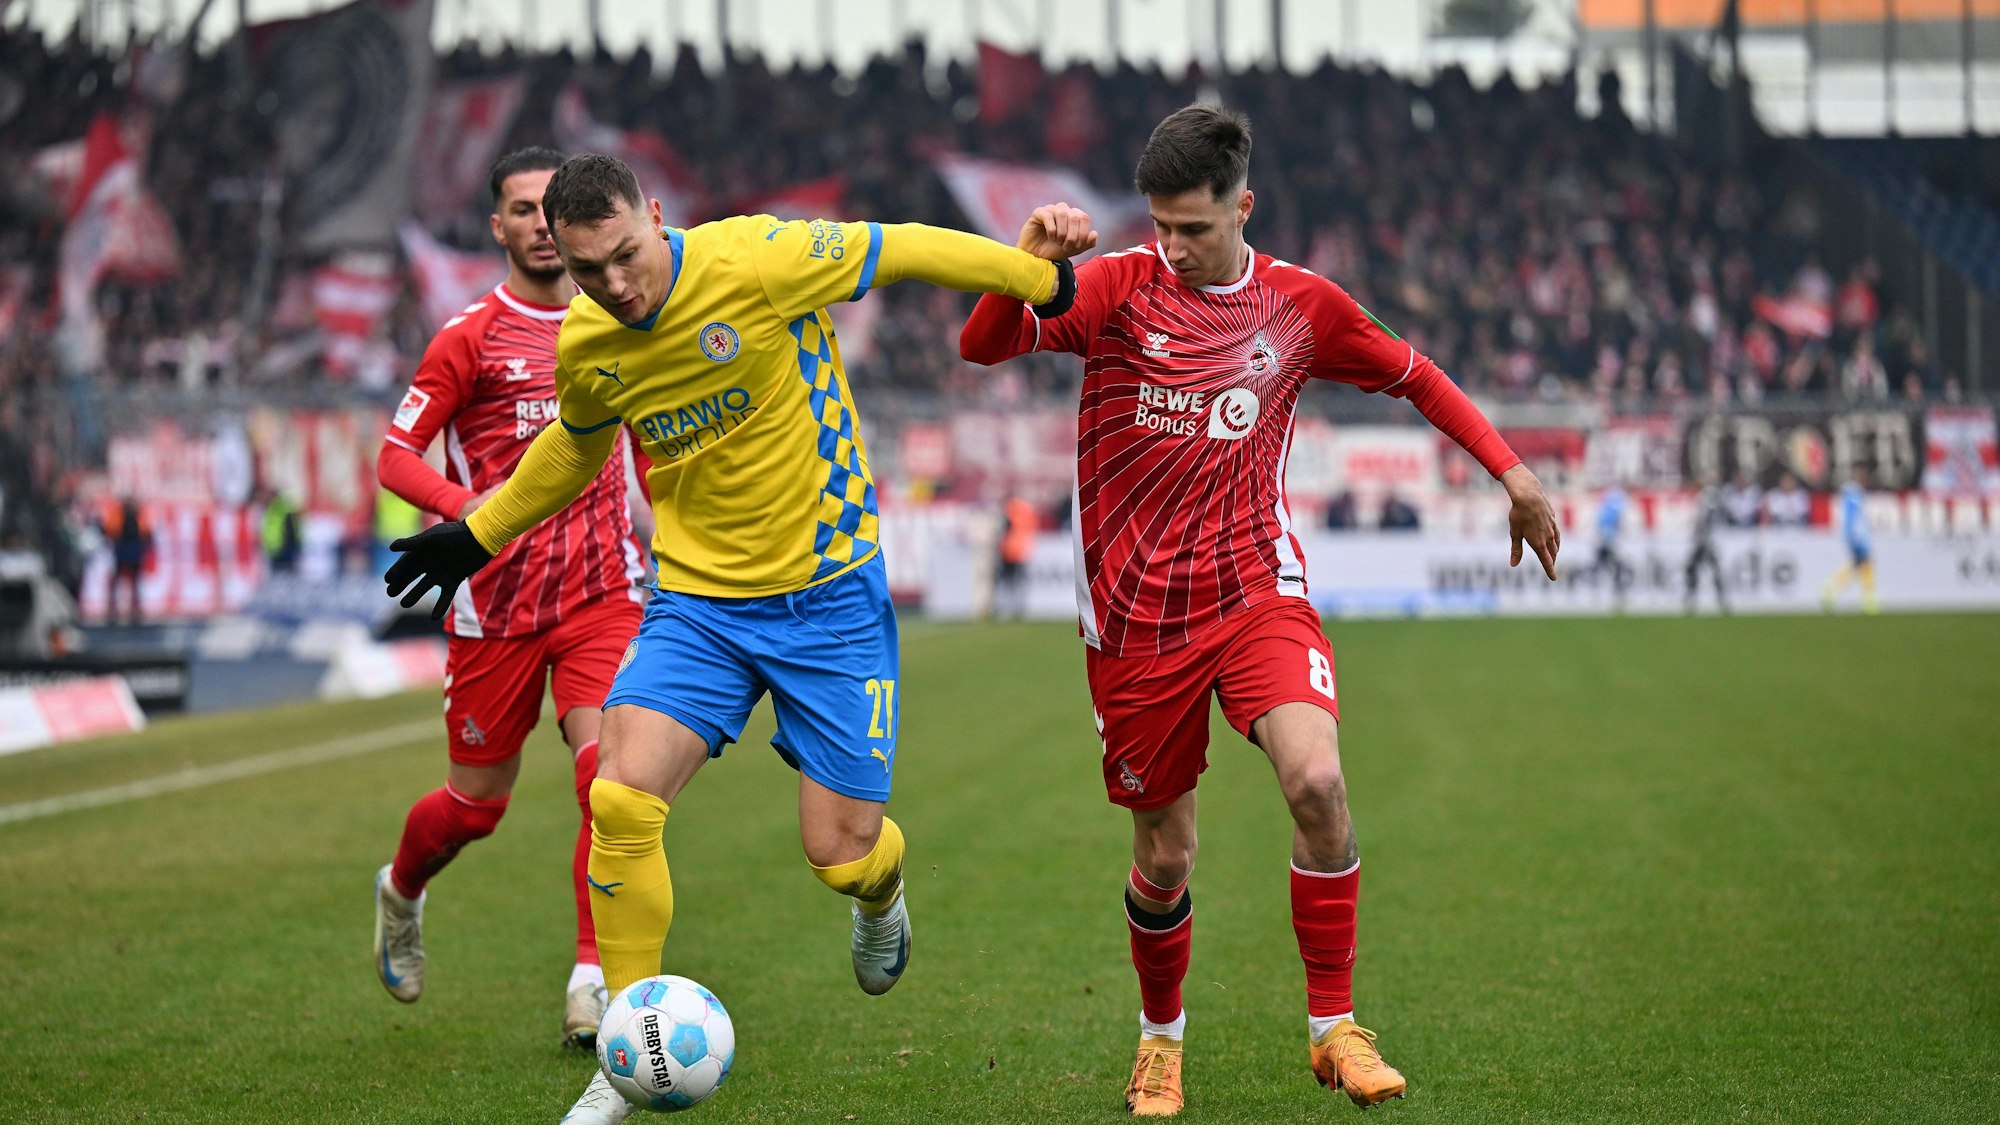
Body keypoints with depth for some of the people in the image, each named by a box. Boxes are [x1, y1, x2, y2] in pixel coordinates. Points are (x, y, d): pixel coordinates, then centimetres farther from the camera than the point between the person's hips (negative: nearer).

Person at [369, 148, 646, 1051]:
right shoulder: (471, 336, -5)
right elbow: (395, 457, -7)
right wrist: (468, 506, -25)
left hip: (603, 594, 2)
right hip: (496, 601, -2)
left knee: (612, 773, -19)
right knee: (477, 802, 9)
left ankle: (593, 979, -15)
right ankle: (402, 891, 43)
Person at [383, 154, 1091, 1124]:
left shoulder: (758, 262, -19)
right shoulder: (586, 348, -2)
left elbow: (904, 250, -6)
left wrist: (1049, 282, 5)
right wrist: (477, 536, 26)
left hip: (829, 591, -3)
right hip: (698, 598, 3)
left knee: (840, 852, -3)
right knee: (620, 800, -19)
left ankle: (879, 898, 39)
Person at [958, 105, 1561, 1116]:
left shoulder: (1302, 306, 2)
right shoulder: (1117, 287, -5)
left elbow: (1415, 378, 18)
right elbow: (983, 346, -17)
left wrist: (1512, 473, 13)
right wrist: (1029, 259, -35)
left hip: (1256, 590, 0)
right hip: (1134, 616, 0)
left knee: (1317, 779, -26)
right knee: (1163, 859, 7)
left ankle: (1333, 1027, -11)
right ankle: (1159, 1037, 35)